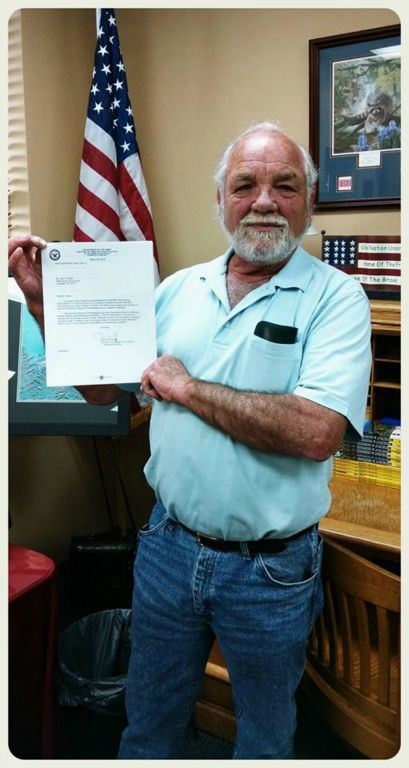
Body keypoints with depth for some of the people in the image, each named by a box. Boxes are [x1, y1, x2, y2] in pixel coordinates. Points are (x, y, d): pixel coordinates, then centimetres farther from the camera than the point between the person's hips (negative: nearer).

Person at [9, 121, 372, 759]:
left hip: (271, 568, -3)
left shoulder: (336, 297, -13)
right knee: (149, 716, 26)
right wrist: (46, 302, -2)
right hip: (170, 545, 4)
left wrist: (186, 387, -21)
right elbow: (101, 388, 8)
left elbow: (316, 431, -29)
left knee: (266, 736, 24)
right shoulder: (178, 289, 1)